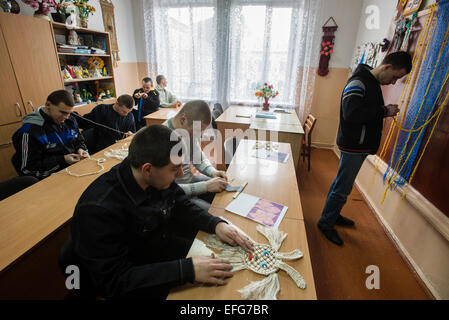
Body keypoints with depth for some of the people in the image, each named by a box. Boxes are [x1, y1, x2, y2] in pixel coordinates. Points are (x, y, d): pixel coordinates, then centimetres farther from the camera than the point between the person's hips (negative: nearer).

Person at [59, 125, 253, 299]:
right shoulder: (99, 209, -34)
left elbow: (182, 207, 0)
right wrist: (188, 270, -38)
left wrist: (216, 224, -16)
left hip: (159, 248, 6)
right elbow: (114, 280, -31)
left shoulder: (159, 180, -16)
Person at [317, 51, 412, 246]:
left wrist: (385, 111, 6)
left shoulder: (373, 83, 15)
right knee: (342, 188, -2)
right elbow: (351, 114, -30)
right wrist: (384, 111, -21)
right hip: (353, 146, -10)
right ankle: (326, 224, 13)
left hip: (360, 145, 10)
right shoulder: (358, 82, -17)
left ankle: (333, 215, 35)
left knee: (341, 184, 19)